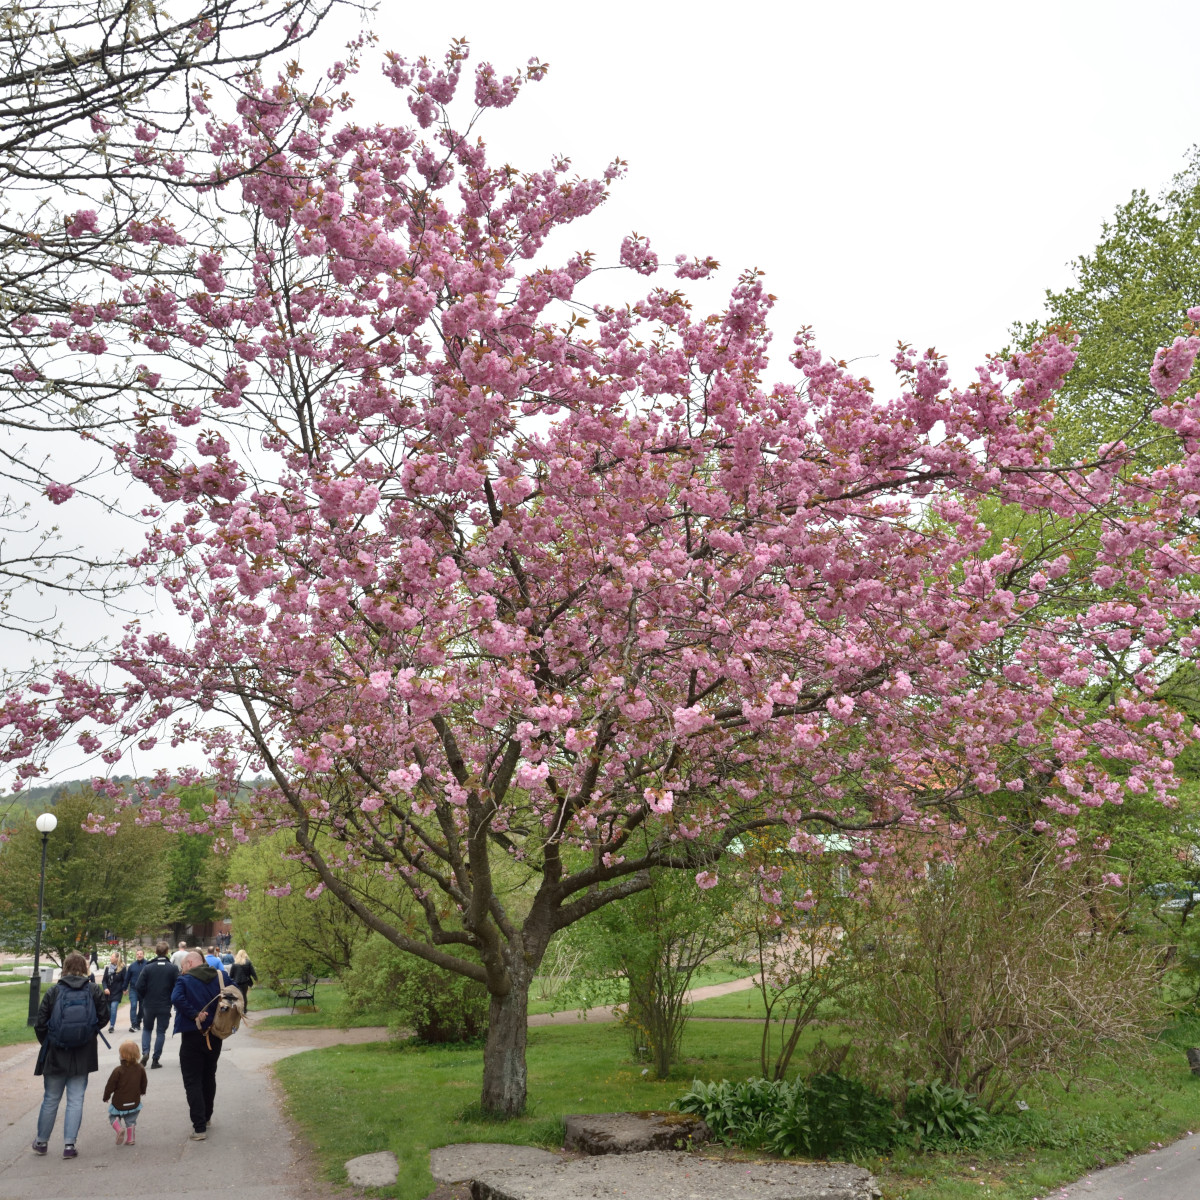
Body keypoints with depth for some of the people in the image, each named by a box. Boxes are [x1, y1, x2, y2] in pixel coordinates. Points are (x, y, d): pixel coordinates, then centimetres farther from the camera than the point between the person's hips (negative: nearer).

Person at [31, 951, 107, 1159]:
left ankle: (41, 1142, 28)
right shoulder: (94, 991, -5)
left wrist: (46, 1042, 12)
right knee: (76, 1100, 7)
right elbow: (103, 1017, -1)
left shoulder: (54, 992, -8)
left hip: (55, 1055, 0)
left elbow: (40, 1024, -6)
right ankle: (69, 1145, 4)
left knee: (50, 1099, 15)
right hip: (83, 1055, 0)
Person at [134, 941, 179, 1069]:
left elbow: (140, 986, -8)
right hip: (165, 1006, -1)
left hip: (148, 1005, 1)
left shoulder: (148, 967, -6)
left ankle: (145, 1052, 0)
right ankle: (156, 1059, 7)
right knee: (161, 1032, 8)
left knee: (147, 1029, 20)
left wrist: (145, 998, 10)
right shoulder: (173, 968, -8)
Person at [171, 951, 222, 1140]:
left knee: (192, 1081, 1)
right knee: (209, 1078, 21)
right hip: (214, 1036, 5)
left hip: (192, 1037, -5)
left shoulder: (184, 980, -10)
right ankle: (206, 1117, 35)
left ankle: (199, 1127, -5)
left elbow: (176, 998, -28)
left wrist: (195, 1015, -21)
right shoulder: (219, 978, 5)